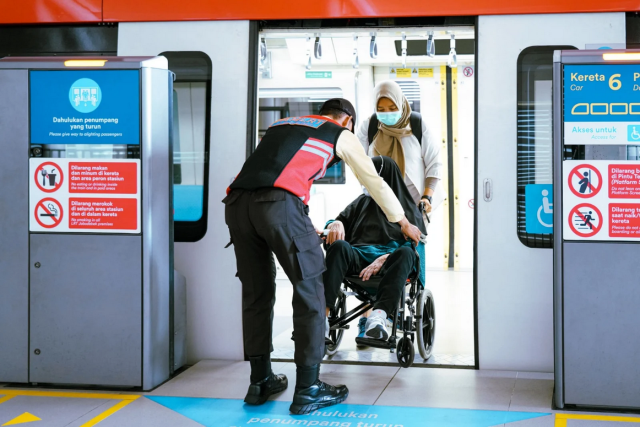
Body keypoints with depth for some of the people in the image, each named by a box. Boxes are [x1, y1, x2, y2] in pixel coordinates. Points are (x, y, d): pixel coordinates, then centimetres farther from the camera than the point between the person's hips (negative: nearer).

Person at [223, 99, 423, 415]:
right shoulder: (341, 135, 21)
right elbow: (374, 181, 28)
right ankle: (308, 389, 7)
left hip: (237, 202, 6)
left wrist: (304, 228, 55)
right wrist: (403, 222, 42)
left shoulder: (282, 125, 36)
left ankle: (260, 382, 25)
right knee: (309, 289, 5)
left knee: (256, 292, 16)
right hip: (279, 204, -6)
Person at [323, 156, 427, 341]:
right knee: (339, 246, -31)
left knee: (405, 253, -36)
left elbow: (415, 246, 2)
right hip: (358, 258, 2)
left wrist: (383, 259, -17)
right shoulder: (362, 202, 30)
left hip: (389, 265, -2)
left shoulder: (408, 209, 19)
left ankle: (378, 316, -56)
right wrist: (336, 224, -4)